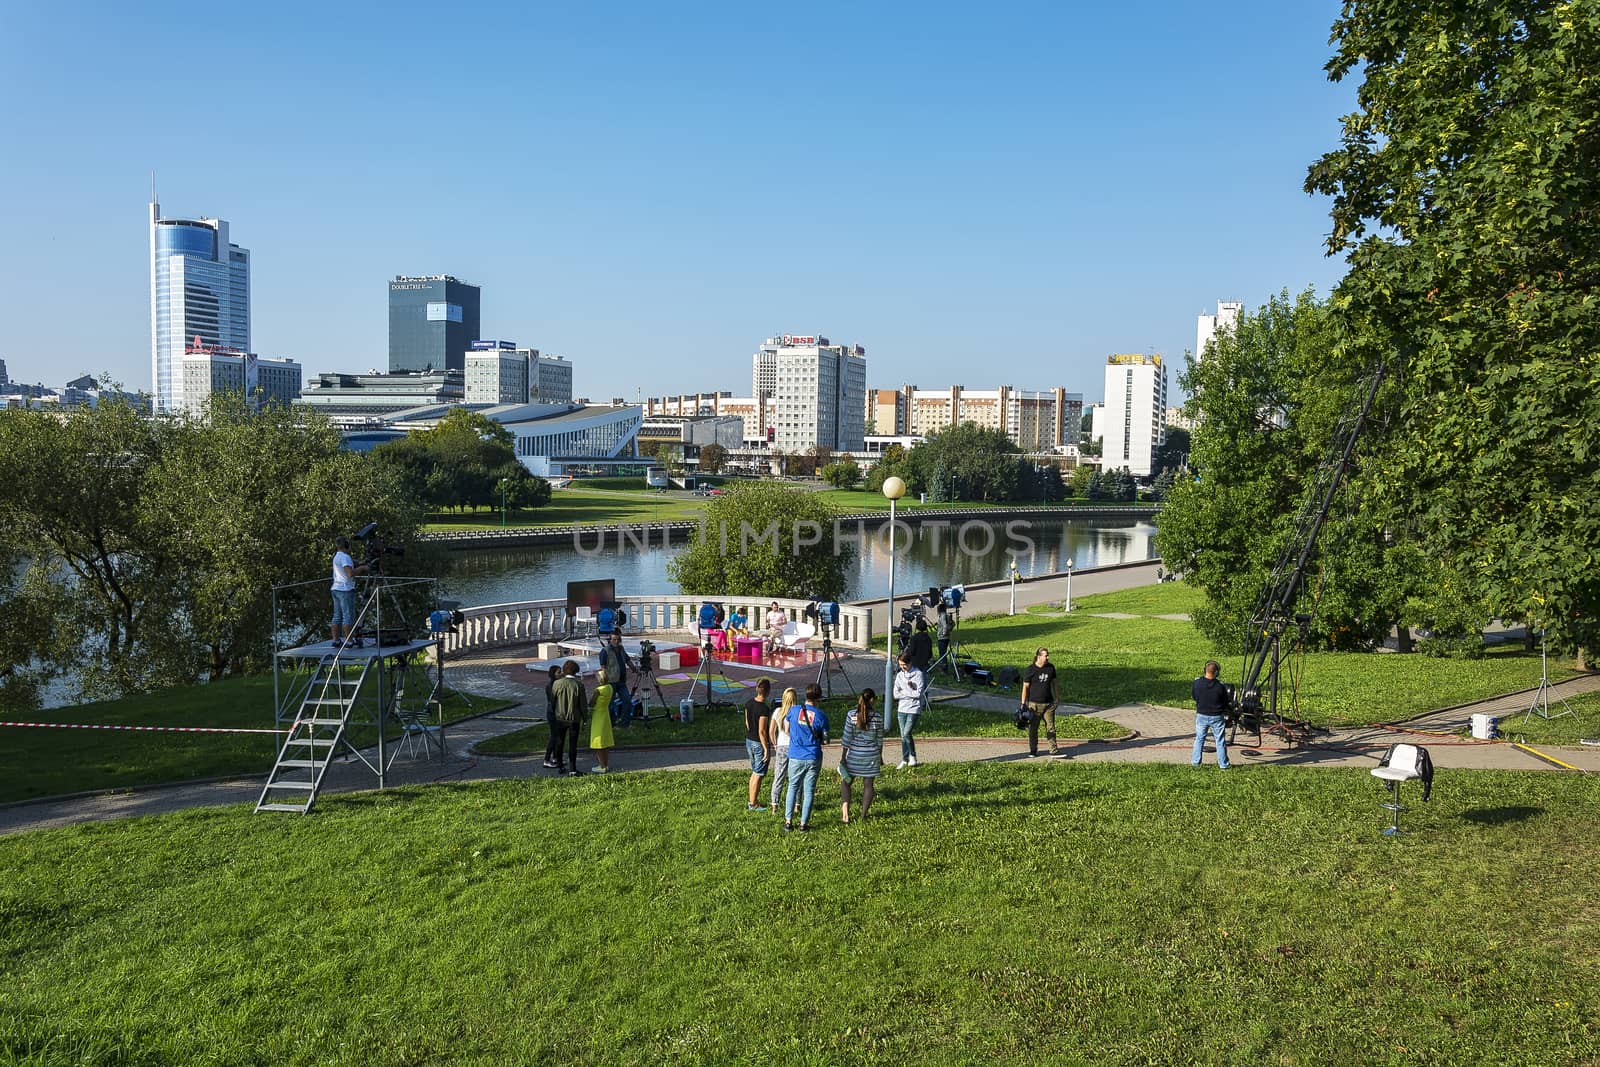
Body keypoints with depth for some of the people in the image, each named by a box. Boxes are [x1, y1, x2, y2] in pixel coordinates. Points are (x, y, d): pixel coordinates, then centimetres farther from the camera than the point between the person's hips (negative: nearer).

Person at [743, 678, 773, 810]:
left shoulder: (749, 704, 1)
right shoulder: (764, 709, -23)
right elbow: (762, 731, -22)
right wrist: (766, 750, -16)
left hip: (749, 741, 8)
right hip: (760, 744, -8)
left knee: (754, 772, 19)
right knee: (758, 774, 4)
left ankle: (751, 801, 26)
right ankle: (752, 804, 11)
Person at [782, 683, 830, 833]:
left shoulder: (793, 711, -4)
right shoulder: (821, 716, -8)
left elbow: (787, 731, 8)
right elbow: (825, 740, -3)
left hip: (795, 757, 1)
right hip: (813, 758, -1)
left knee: (793, 787, 14)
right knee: (809, 791, 8)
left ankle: (788, 822, 13)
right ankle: (804, 824, 11)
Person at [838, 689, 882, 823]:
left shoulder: (851, 716, -10)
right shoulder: (878, 718, -8)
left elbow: (846, 738, -7)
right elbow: (879, 740, 1)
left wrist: (842, 757, 1)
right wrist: (880, 756, 15)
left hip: (854, 755, 0)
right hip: (871, 756, 0)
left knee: (846, 782, 13)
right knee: (868, 785, 11)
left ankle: (845, 813, 1)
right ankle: (863, 815, 17)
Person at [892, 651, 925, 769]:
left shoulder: (918, 674, -7)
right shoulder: (899, 675, 7)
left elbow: (919, 693, -14)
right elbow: (896, 694, 2)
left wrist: (903, 692, -7)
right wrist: (910, 692, -9)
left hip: (913, 709, -5)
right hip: (902, 709, 5)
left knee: (906, 734, -13)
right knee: (903, 735, 7)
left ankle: (913, 756, 7)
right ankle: (905, 760, 17)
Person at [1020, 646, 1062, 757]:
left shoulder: (1051, 667, 6)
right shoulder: (1030, 670, -7)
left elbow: (1055, 683, 17)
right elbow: (1025, 687, -5)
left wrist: (1058, 697, 17)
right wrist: (1023, 703, -7)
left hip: (1049, 703, 3)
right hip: (1034, 704, -3)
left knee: (1050, 727, 2)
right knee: (1033, 728, 4)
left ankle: (1053, 750, 6)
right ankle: (1033, 750, 16)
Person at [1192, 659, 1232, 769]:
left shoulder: (1197, 682, -13)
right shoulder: (1220, 686, -18)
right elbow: (1226, 703, -5)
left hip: (1201, 716, 2)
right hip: (1217, 717, -2)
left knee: (1199, 739, 16)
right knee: (1220, 741, 10)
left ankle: (1195, 762, 21)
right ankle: (1223, 764, 16)